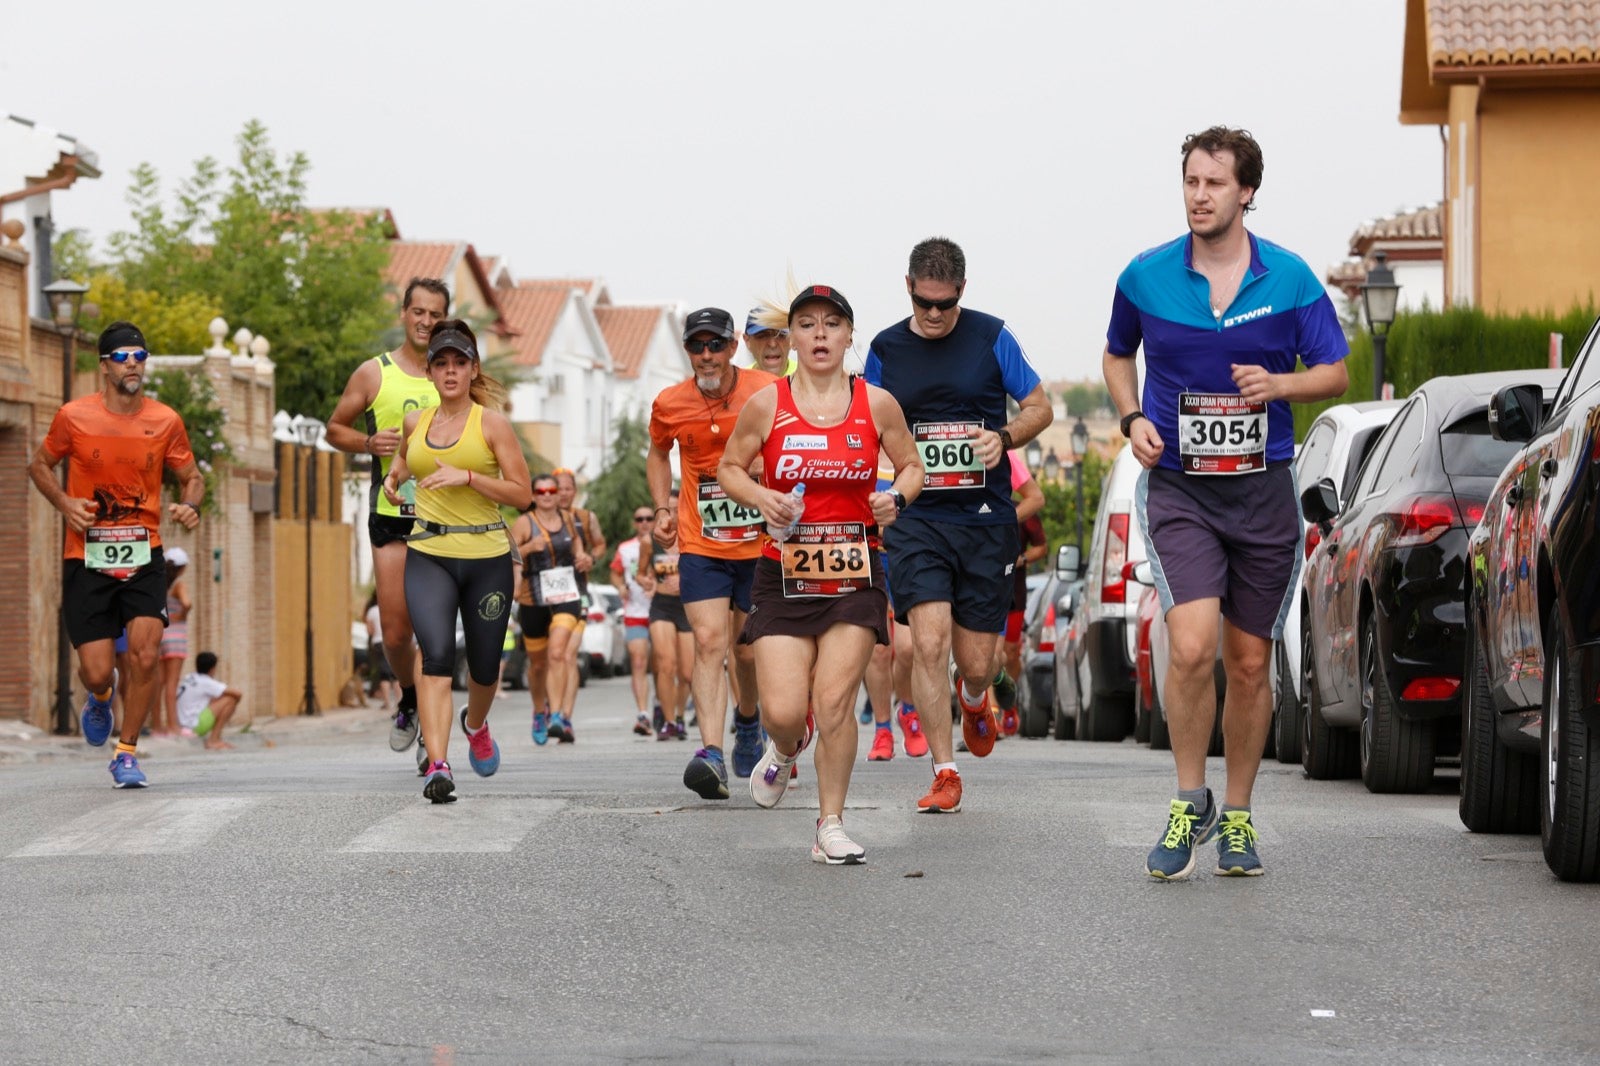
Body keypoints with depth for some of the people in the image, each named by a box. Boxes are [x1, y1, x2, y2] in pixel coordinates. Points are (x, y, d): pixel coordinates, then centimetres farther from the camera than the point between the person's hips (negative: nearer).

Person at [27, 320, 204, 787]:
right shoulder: (74, 416, -4)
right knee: (98, 673, -5)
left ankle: (126, 753, 3)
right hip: (86, 559, -1)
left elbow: (191, 476, 13)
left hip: (143, 557, 1)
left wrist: (191, 506, -9)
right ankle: (99, 699, 36)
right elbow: (40, 465, 11)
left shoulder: (165, 421, 0)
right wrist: (65, 503, -7)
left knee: (145, 653, -17)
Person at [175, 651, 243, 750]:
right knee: (230, 700, -9)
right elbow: (238, 694, -12)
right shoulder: (206, 683, -12)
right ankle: (213, 740, -9)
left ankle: (216, 739, 14)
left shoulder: (188, 679, 11)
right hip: (195, 726, -9)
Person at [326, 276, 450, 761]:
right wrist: (368, 442, -7)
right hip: (390, 517, 0)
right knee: (395, 634, 0)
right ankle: (410, 699, 30)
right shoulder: (374, 374, 5)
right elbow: (334, 429, 12)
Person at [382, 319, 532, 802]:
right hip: (428, 554, 1)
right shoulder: (414, 422, 9)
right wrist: (393, 476, 11)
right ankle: (437, 766, -27)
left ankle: (476, 724, 46)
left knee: (484, 666, 11)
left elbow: (521, 493, -7)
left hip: (487, 556, -1)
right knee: (437, 654, -20)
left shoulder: (492, 423, -2)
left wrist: (467, 476, -17)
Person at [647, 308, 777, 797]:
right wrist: (662, 509, 6)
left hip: (762, 545, 0)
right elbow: (659, 453, 19)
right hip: (700, 547, 0)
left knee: (748, 649, 10)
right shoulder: (669, 404, -2)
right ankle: (712, 754, -25)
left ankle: (748, 719, 43)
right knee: (709, 642, -16)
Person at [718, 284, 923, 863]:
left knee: (834, 701, -8)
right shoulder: (766, 405, -1)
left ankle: (830, 827, 6)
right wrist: (759, 497, -9)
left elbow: (911, 466, 14)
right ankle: (785, 748, 30)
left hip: (855, 575, 0)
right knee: (783, 709, -9)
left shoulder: (877, 403, 1)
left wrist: (895, 498, -7)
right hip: (784, 572, 0)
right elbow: (728, 468, 10)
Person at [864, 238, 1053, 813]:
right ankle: (944, 772, -6)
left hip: (987, 518, 0)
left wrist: (1004, 437, -12)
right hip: (917, 519, 0)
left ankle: (975, 700, 41)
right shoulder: (885, 349, 6)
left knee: (975, 661, 3)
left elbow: (1040, 407, 9)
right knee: (929, 642, -17)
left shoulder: (991, 337, 1)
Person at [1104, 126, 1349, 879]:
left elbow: (1335, 373, 4)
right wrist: (1132, 418, -1)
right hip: (1177, 487, -1)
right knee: (1192, 647, -19)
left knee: (1249, 663, 8)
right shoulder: (1146, 277, -1)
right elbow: (1117, 355, 17)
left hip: (1263, 490, 1)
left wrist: (1280, 384, -16)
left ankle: (1237, 817, 23)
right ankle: (1190, 803, -1)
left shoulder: (1290, 279, -2)